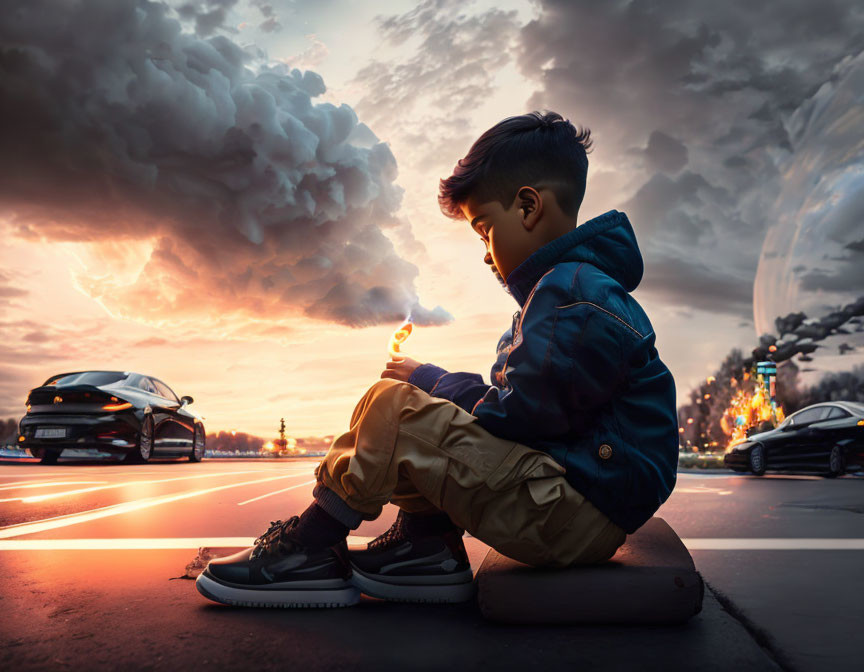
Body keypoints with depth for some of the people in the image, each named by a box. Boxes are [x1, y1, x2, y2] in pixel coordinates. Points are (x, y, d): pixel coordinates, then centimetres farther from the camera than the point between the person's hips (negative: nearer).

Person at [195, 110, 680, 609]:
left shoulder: (573, 295, -16)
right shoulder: (568, 286, 18)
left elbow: (513, 416, -18)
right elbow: (514, 405, 16)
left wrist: (430, 380, -2)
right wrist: (437, 384, 5)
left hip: (582, 508, -11)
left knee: (393, 407, -15)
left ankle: (310, 552, 1)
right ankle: (428, 549, 9)